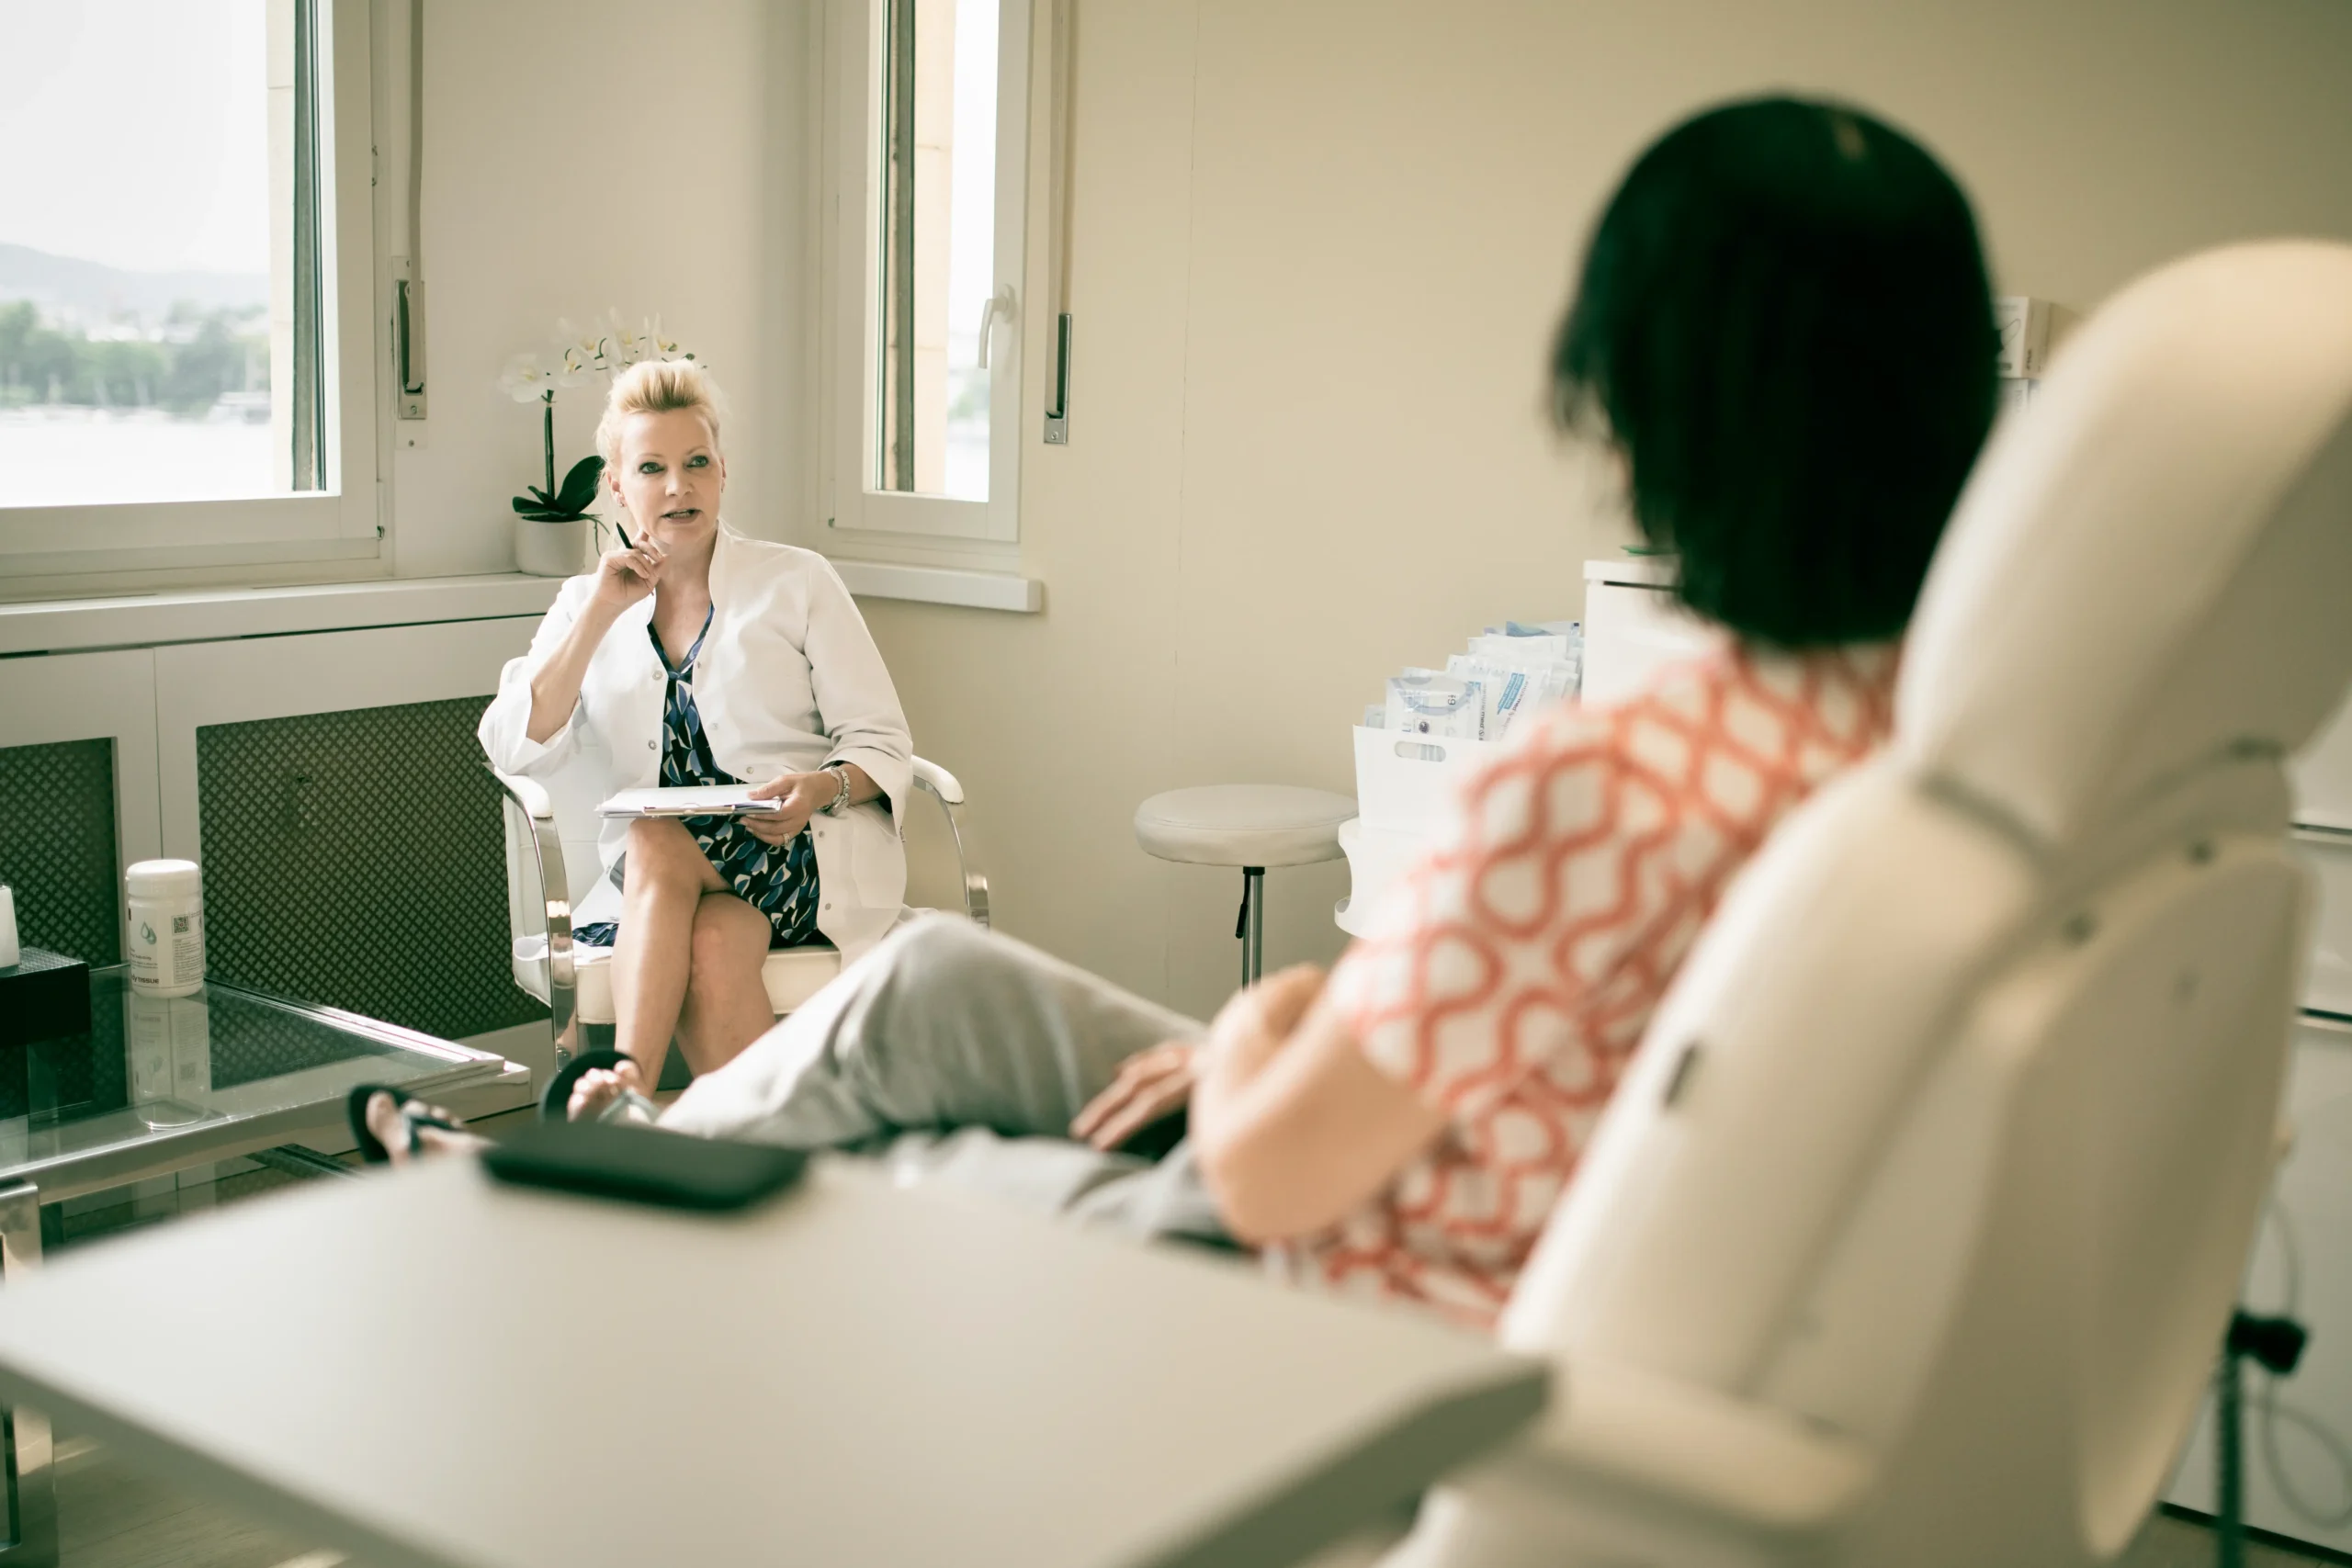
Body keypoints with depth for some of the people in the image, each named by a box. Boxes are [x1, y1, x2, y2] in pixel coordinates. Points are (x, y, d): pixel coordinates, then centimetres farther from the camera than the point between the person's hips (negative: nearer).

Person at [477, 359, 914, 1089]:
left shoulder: (797, 580, 9)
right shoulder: (586, 604, 16)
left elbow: (883, 744, 5)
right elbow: (515, 750, 1)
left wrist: (822, 789, -19)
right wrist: (600, 616, -5)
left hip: (814, 856, -1)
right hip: (653, 883, 2)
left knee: (656, 845, -34)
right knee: (712, 944, -36)